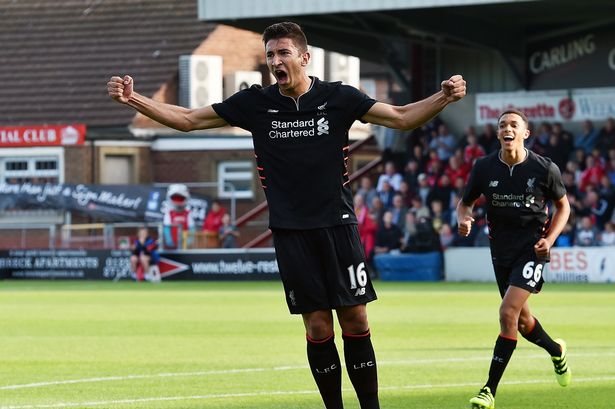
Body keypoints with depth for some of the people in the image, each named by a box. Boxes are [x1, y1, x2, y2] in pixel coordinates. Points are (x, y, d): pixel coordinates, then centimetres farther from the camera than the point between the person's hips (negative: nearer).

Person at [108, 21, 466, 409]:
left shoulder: (339, 97, -1)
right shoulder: (255, 103, 2)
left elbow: (401, 117, 1)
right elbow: (188, 119, 6)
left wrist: (443, 97, -17)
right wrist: (132, 99, -4)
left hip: (337, 226, -1)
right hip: (290, 231, 1)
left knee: (355, 321, -3)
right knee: (317, 328, -1)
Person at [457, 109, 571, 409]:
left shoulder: (544, 169, -9)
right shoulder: (484, 168, -4)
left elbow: (563, 206, 6)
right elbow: (465, 202, 10)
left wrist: (549, 239, -9)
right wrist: (463, 219, -14)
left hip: (532, 249, -4)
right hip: (501, 249, 4)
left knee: (508, 312, -19)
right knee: (522, 320, 15)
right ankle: (556, 351, 49)